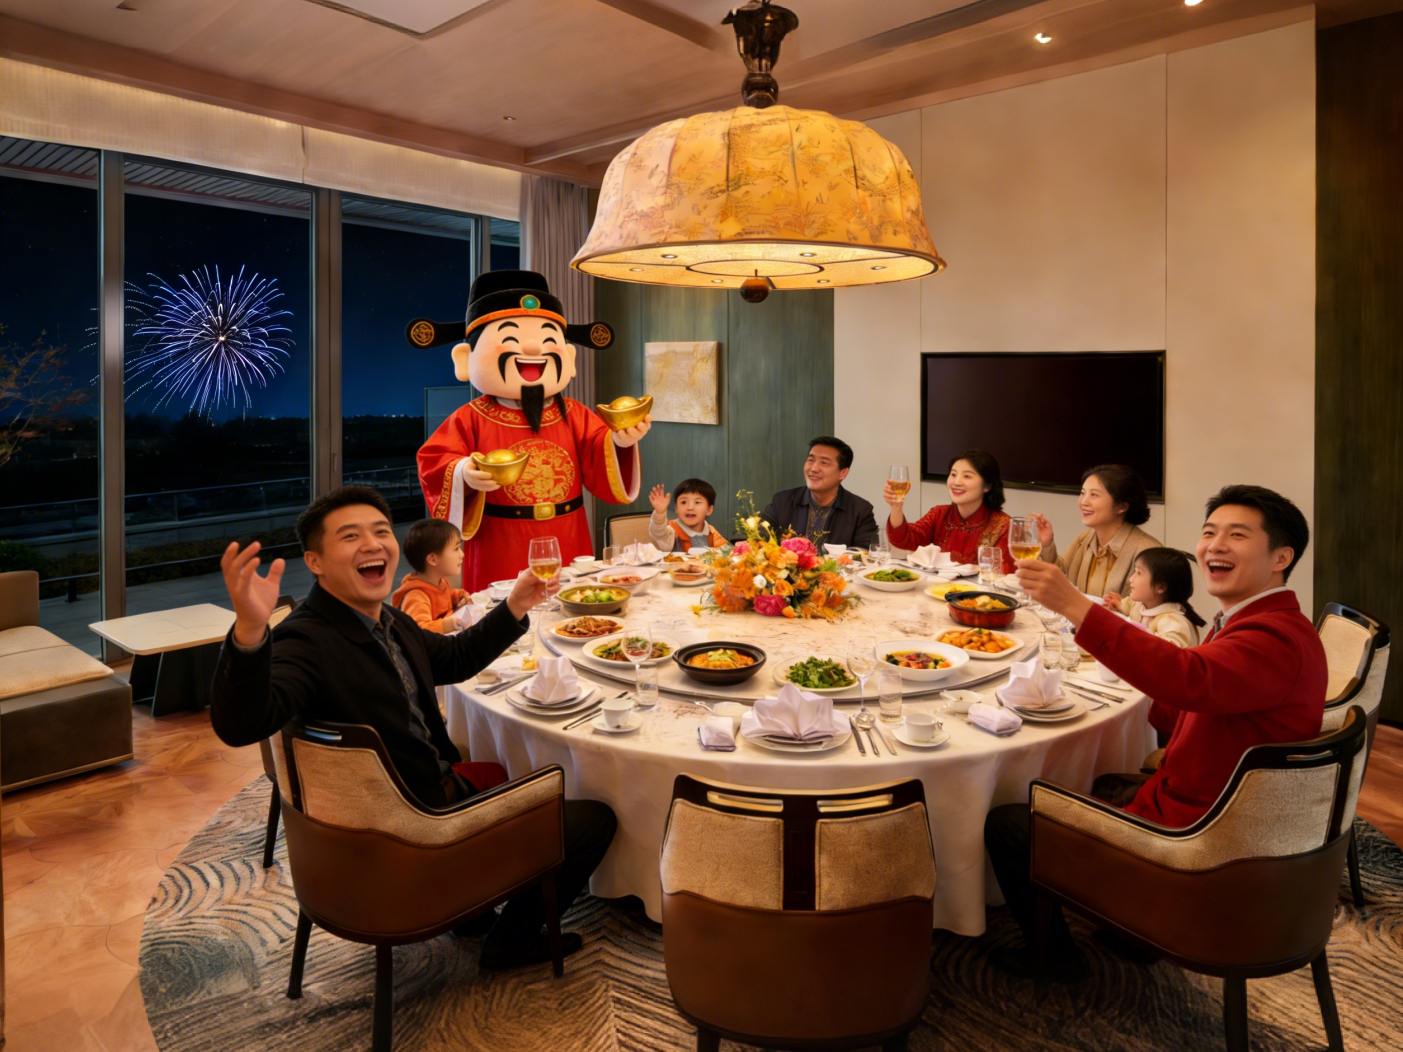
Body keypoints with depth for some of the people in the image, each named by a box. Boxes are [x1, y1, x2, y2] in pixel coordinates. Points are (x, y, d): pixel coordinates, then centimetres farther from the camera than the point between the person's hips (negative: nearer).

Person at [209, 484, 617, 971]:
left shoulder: (389, 621, 1)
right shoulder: (307, 640, -26)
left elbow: (453, 659, 18)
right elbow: (241, 726, -44)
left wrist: (515, 607, 9)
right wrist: (249, 633, -61)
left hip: (437, 788, 9)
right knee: (593, 819, -2)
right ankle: (513, 939, 20)